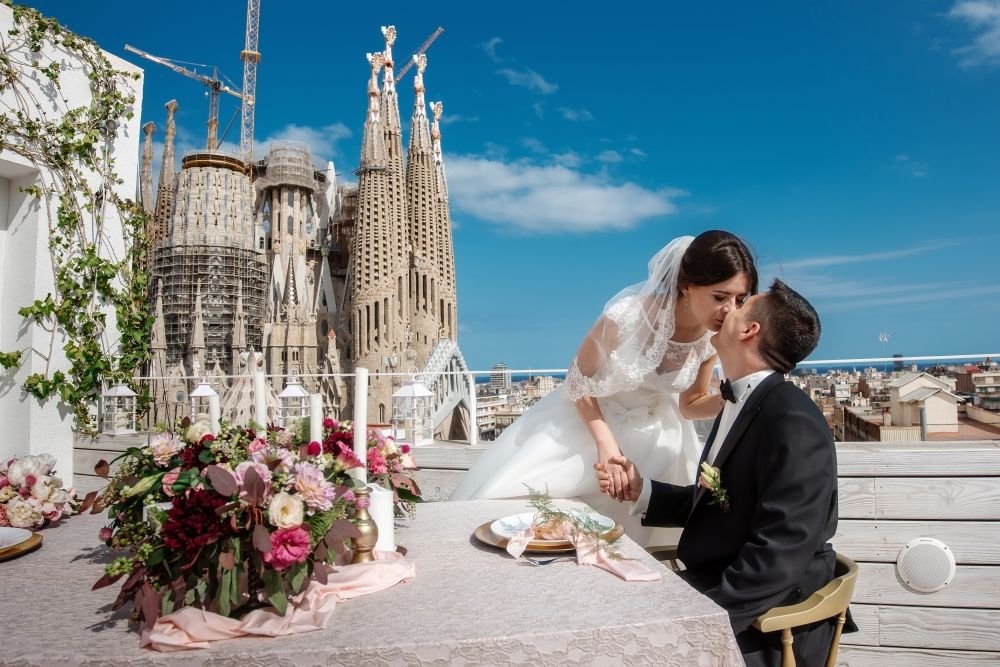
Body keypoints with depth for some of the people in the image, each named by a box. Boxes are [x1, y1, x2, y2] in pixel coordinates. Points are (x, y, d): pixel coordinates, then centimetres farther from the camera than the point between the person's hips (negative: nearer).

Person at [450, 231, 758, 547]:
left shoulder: (714, 337, -17)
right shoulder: (627, 315, -32)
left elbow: (690, 405, -1)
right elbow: (578, 380, -16)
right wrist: (605, 444, -24)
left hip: (653, 436, 4)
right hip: (590, 417, -3)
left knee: (656, 528, 5)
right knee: (511, 499, -9)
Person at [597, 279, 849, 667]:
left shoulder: (794, 423, -23)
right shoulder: (740, 405, 6)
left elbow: (777, 557, -26)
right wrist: (642, 491, 0)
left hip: (762, 628, -7)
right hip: (715, 591, 7)